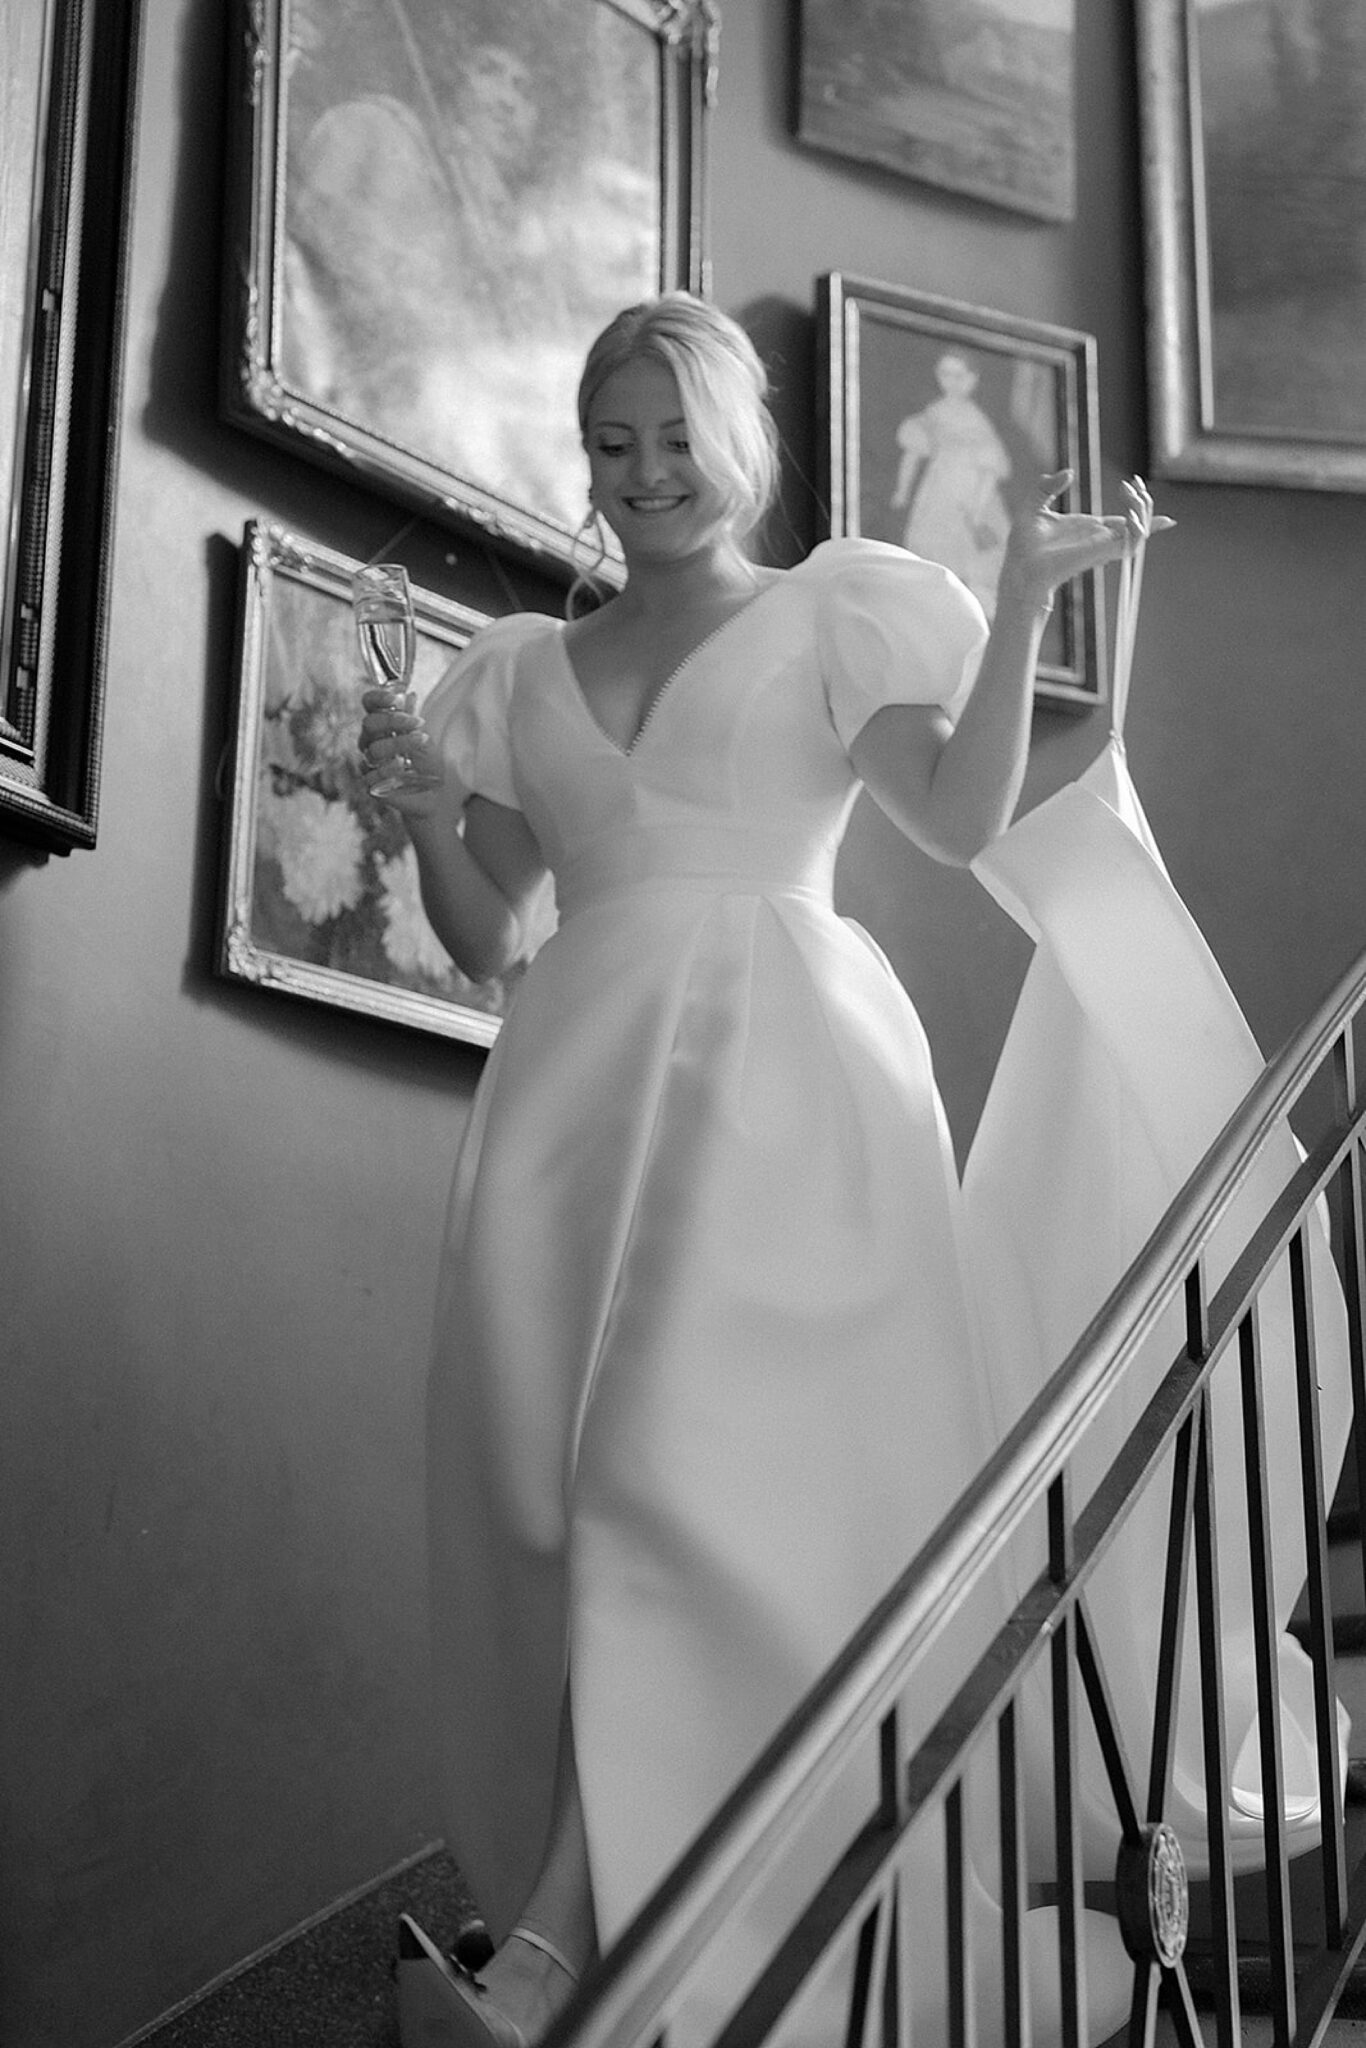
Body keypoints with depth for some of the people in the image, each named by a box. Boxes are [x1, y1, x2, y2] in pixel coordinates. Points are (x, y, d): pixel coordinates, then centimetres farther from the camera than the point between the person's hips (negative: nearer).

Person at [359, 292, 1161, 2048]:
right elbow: (484, 934, 19)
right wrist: (426, 813, 1)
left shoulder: (834, 612, 13)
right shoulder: (524, 671, 22)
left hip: (779, 1065, -4)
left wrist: (1020, 608, -8)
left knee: (700, 1455, -18)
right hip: (582, 1080, 4)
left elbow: (959, 822, -1)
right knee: (545, 1476, -4)